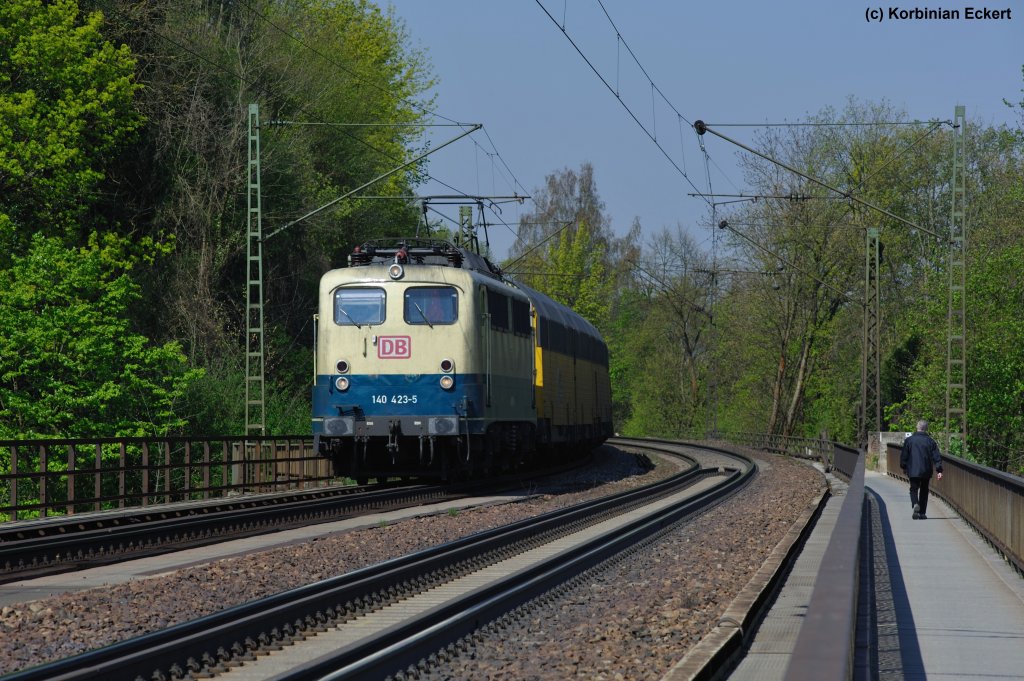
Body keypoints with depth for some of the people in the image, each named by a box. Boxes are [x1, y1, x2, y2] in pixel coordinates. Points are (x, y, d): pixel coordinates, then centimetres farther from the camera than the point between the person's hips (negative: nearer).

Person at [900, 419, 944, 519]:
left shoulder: (909, 440, -3)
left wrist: (904, 467, 14)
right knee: (924, 491, 13)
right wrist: (939, 470, -4)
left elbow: (904, 456, 1)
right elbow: (936, 457, -4)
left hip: (913, 471, -1)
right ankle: (922, 513, 13)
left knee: (914, 489, 5)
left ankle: (915, 504, -26)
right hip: (926, 471, 1)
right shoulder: (930, 441, -1)